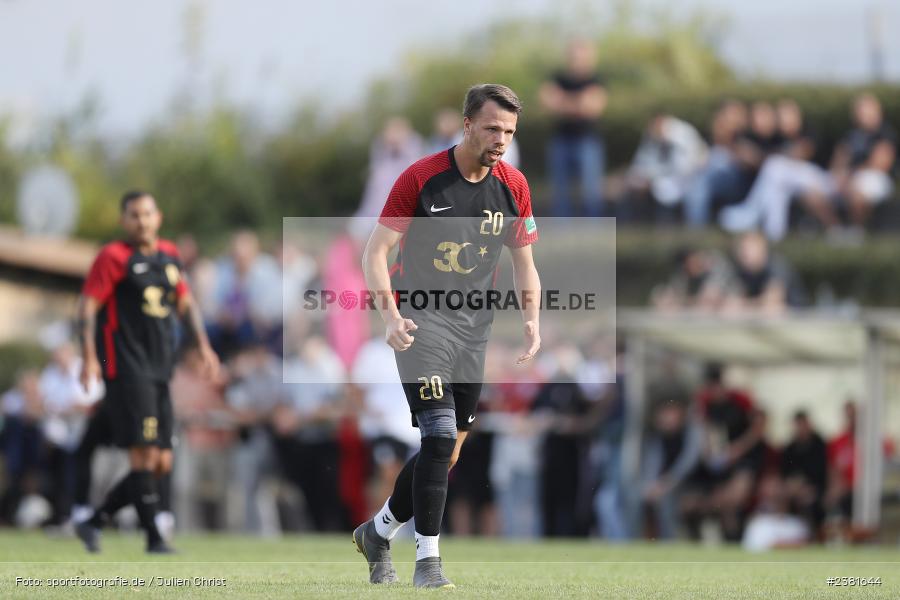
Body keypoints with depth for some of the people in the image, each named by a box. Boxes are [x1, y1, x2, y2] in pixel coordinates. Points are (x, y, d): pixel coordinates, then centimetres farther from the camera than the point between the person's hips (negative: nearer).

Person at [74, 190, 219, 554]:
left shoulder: (169, 256, 16)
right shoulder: (113, 257, -4)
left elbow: (186, 304, 24)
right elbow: (87, 307, -9)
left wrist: (203, 345, 11)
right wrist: (89, 357, -20)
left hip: (159, 372, 7)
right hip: (126, 370, -7)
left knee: (161, 464, 6)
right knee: (144, 455, -13)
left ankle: (93, 523, 17)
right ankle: (154, 539, -11)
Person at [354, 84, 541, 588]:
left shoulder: (514, 186, 3)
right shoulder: (421, 177, -11)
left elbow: (524, 262, 12)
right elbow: (376, 250, -8)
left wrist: (532, 321, -4)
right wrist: (390, 315, -22)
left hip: (475, 326, 5)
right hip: (421, 318, -5)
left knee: (450, 449, 9)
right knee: (441, 436, -18)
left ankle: (378, 532, 30)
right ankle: (428, 560, -12)